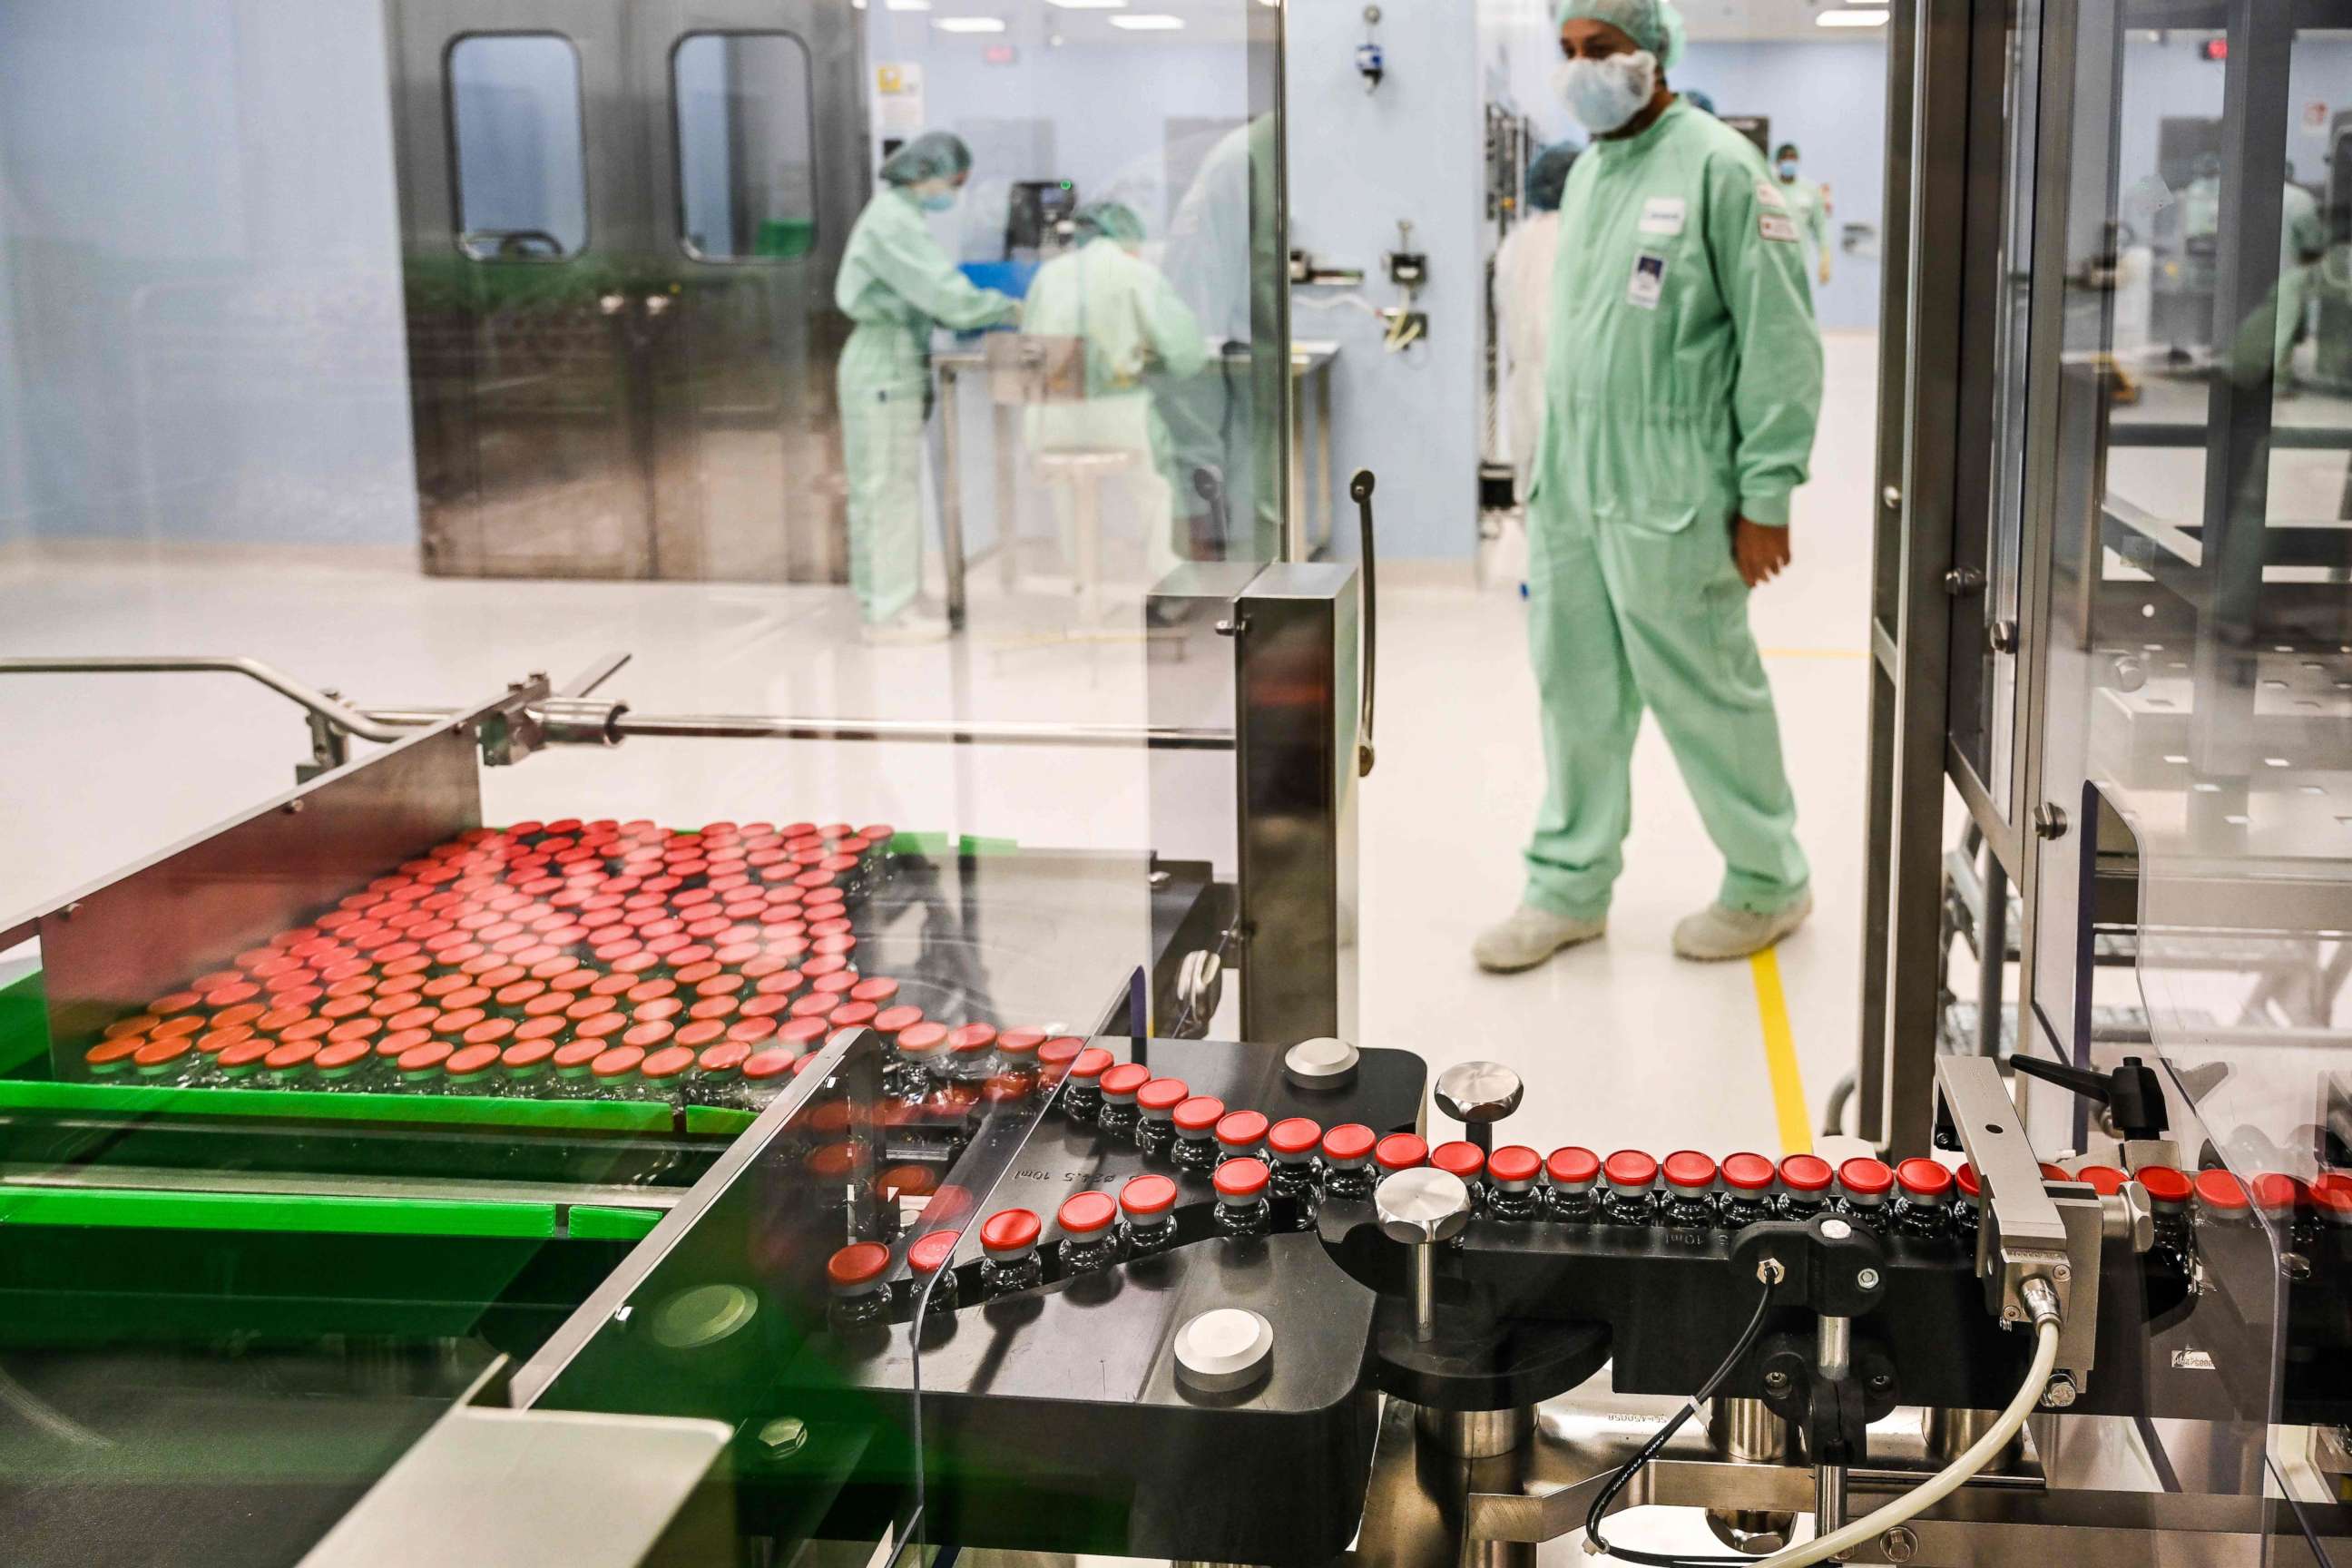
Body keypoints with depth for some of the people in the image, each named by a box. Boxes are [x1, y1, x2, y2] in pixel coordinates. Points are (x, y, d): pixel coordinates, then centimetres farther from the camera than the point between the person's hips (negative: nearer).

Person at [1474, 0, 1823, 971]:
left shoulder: (1717, 168, -9)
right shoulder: (1587, 171, 15)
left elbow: (1780, 344, -12)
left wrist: (1766, 497, -14)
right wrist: (1551, 470, 16)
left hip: (1668, 500, -7)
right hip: (1569, 491, 7)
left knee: (1705, 697, 3)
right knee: (1577, 694, 12)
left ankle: (1767, 885, 21)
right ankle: (1570, 889, 24)